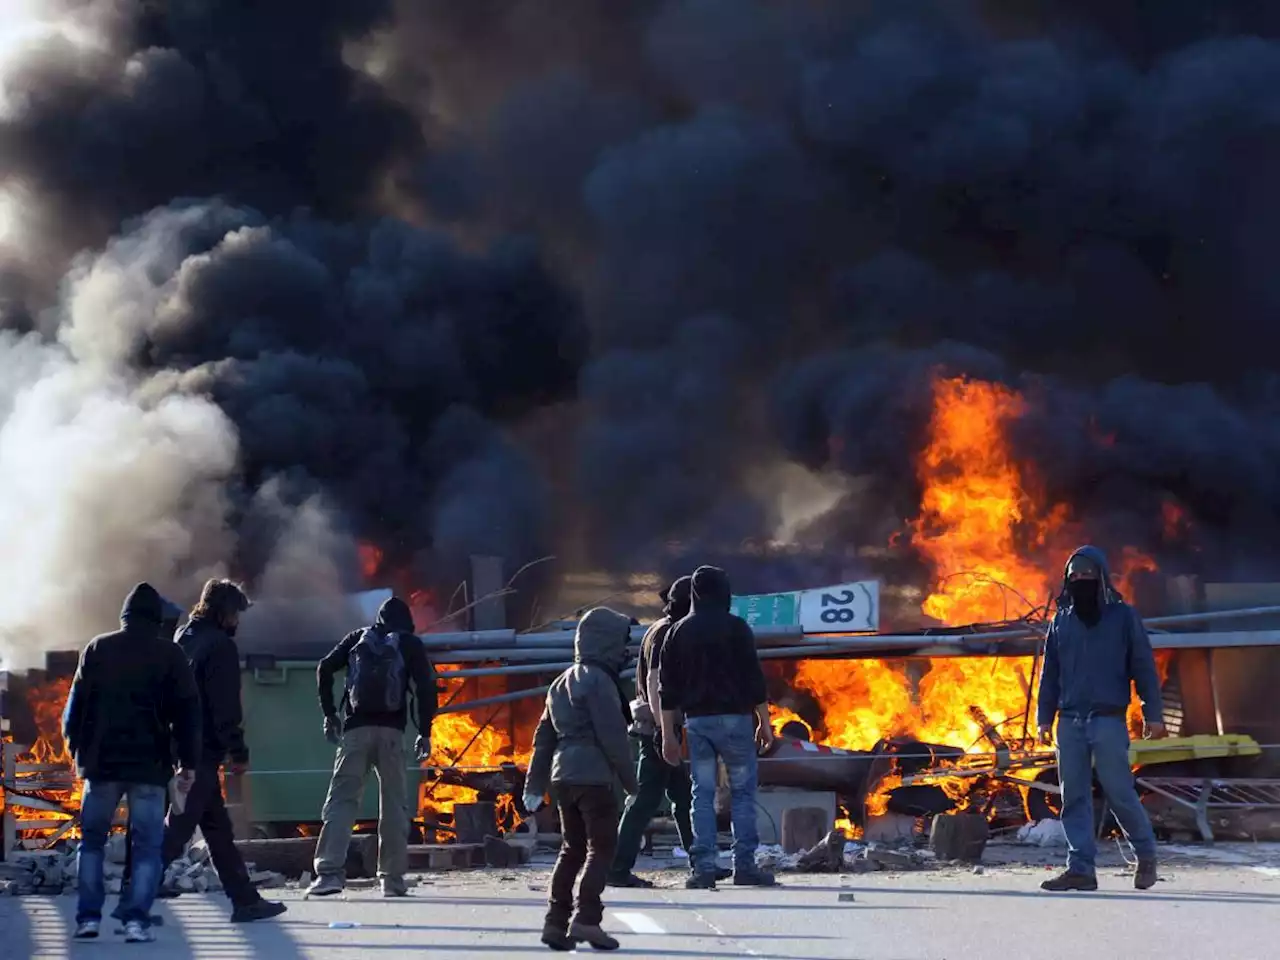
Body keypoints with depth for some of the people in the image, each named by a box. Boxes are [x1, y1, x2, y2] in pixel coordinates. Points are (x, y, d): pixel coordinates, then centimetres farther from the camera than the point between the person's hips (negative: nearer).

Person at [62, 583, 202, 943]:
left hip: (102, 761, 1)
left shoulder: (98, 648, 5)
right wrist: (188, 761, 3)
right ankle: (137, 920, -7)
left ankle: (88, 917, 7)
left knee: (92, 839, 14)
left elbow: (76, 703, 6)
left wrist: (76, 746, 17)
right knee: (147, 844, 3)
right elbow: (187, 711, -1)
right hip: (149, 764, -1)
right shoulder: (170, 654, 1)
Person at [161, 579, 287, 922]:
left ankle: (245, 900, 16)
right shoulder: (220, 646, -11)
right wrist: (239, 752, -11)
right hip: (203, 752, -9)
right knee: (176, 832, -8)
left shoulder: (182, 640, 16)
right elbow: (225, 706, -15)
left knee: (218, 829, 12)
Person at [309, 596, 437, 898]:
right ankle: (393, 878, 6)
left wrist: (329, 713, 12)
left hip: (356, 729, 1)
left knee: (341, 799, -3)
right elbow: (426, 686, -1)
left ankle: (330, 872, -17)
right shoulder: (410, 643, 10)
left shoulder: (358, 638, 15)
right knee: (394, 805, 8)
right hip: (391, 731, 0)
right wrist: (424, 732, 2)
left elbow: (325, 669, 5)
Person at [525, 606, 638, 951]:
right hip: (593, 776, -8)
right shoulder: (598, 681, -11)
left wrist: (534, 785, 20)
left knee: (572, 848, 14)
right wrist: (630, 779, -7)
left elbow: (544, 735, 19)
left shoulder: (563, 682, 17)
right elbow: (612, 736, -15)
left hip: (562, 776, 8)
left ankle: (556, 921, 12)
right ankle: (586, 918, -13)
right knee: (602, 847, -4)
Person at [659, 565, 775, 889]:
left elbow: (667, 686, 7)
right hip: (733, 717, -3)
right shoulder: (735, 628, -3)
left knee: (702, 794, 5)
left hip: (696, 721, 3)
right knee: (743, 791, 3)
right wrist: (764, 722, 1)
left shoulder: (679, 631, 8)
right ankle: (744, 866, -2)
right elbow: (754, 677, -6)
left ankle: (703, 868, -2)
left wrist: (668, 735, 10)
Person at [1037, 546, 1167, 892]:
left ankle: (1146, 854, 16)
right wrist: (1045, 717, 10)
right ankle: (1081, 868, 3)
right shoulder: (1061, 620, 13)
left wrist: (1153, 714, -4)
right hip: (1070, 721, 4)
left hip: (1108, 720, -4)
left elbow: (1144, 667, 1)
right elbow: (1050, 672, 16)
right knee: (1074, 797, 1)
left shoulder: (1123, 616, 2)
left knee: (1119, 792, -5)